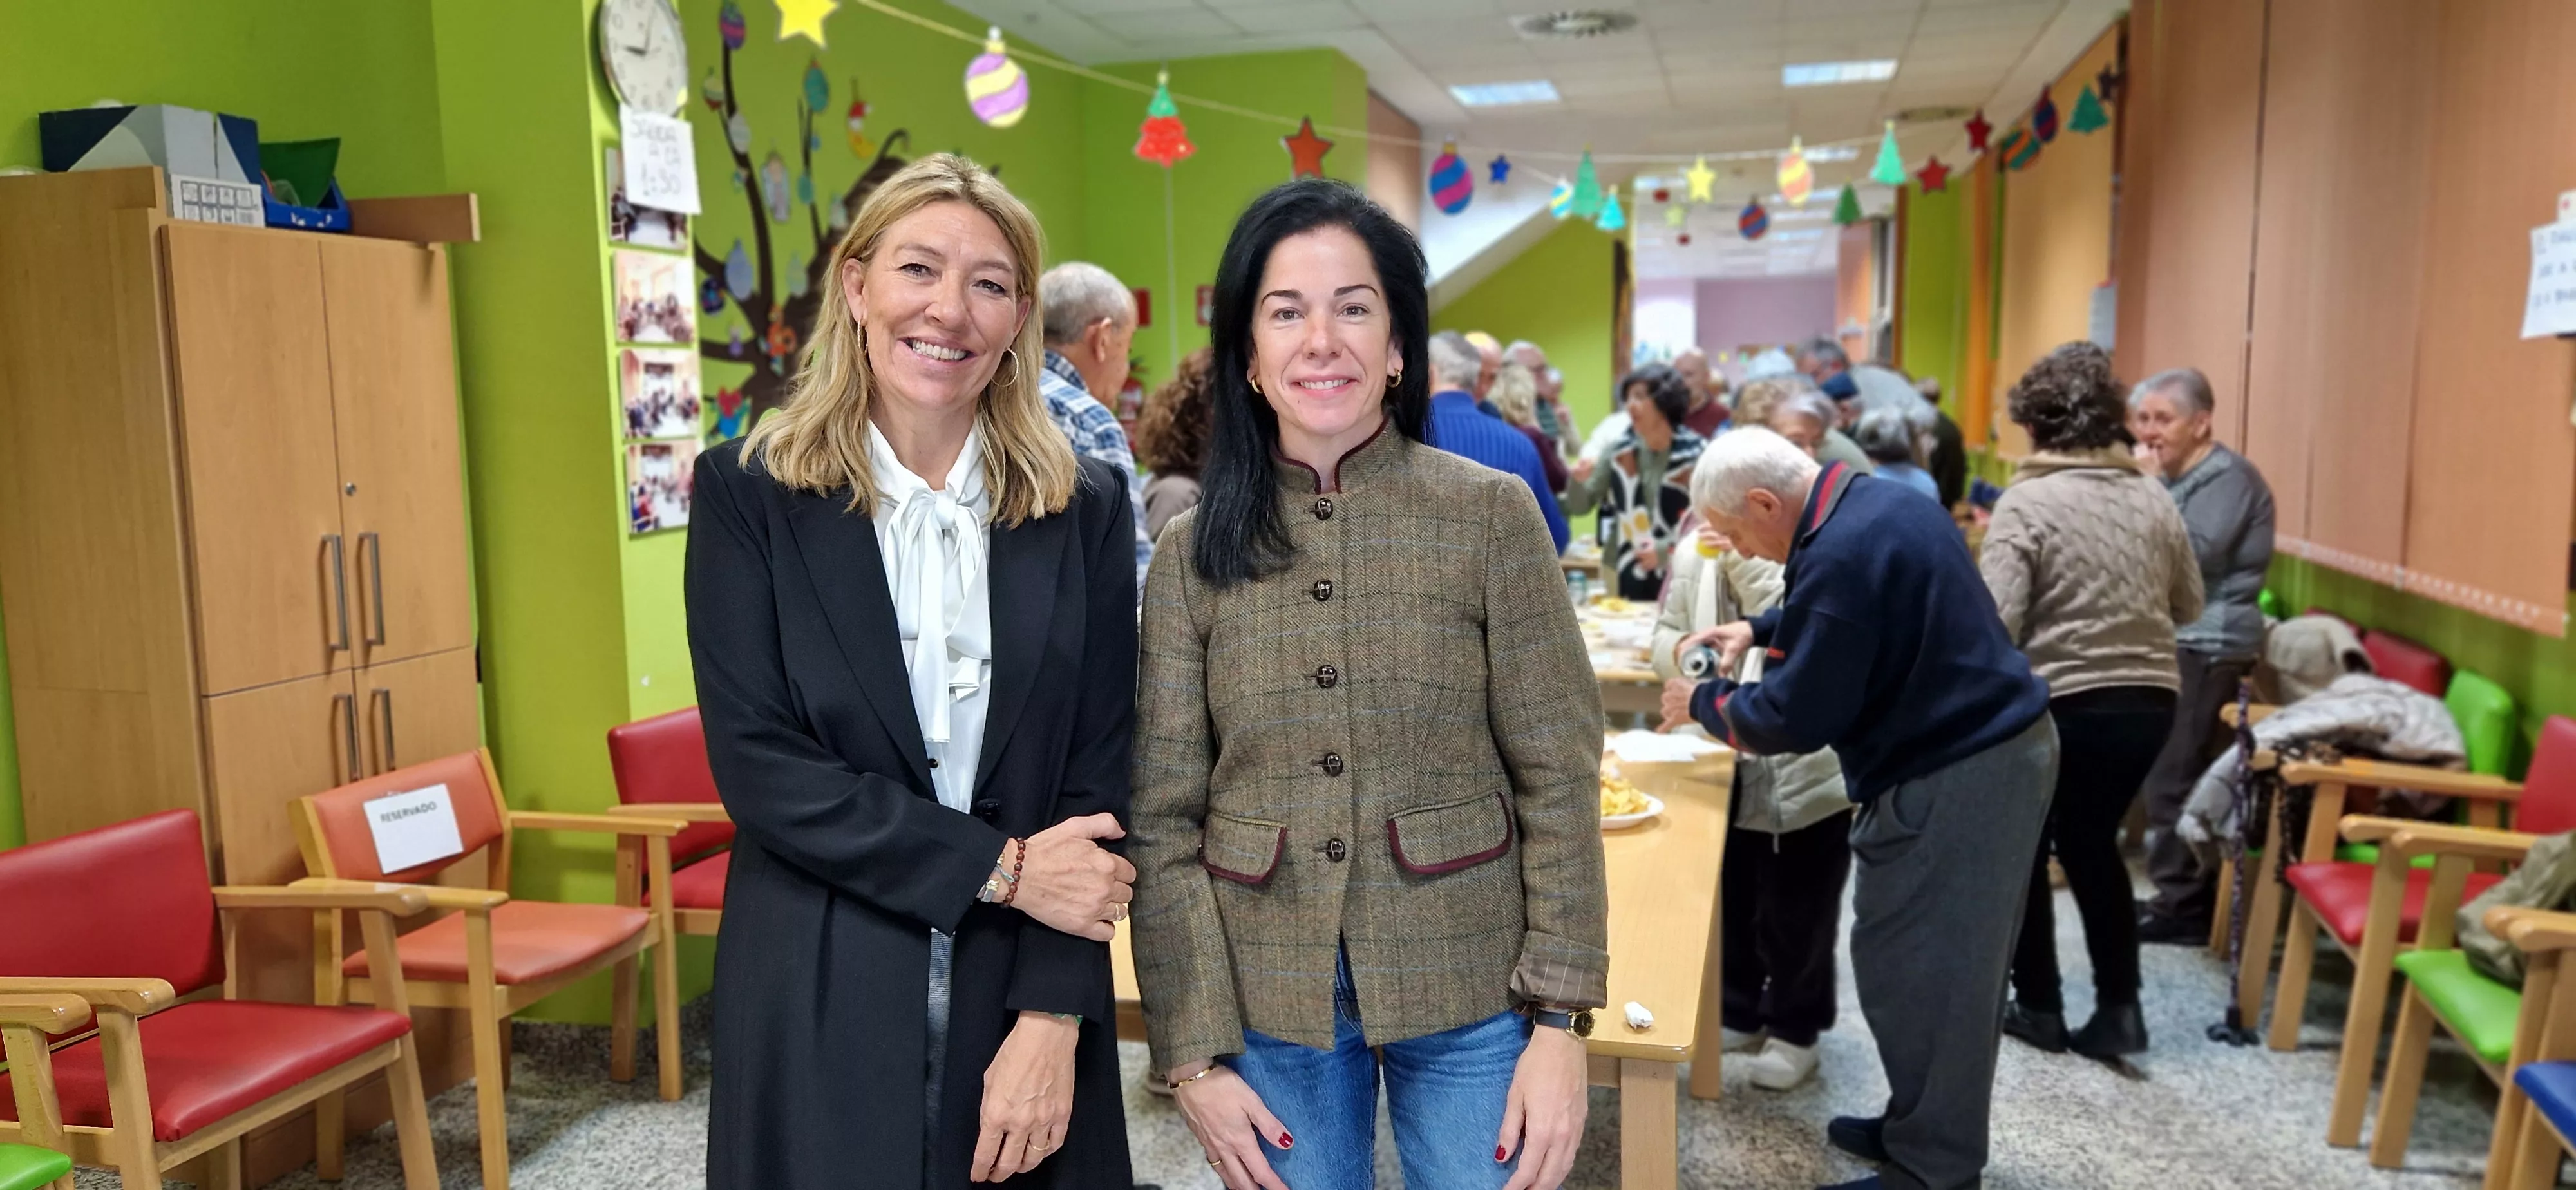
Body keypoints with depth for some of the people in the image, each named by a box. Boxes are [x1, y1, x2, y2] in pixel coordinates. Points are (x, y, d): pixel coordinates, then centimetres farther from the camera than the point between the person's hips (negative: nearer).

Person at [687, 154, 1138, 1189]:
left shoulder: (1084, 506, 1)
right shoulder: (750, 490, -3)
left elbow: (1099, 769, -2)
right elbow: (755, 762, -10)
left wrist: (1054, 1016, -10)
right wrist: (999, 868, -14)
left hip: (1021, 998, 1)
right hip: (819, 1007, -1)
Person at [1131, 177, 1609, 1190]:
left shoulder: (1492, 515, -6)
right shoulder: (1194, 551, -1)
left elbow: (1558, 783, -5)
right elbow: (1164, 817, -1)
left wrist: (1561, 1024, -9)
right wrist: (1194, 1052, -4)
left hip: (1468, 993, -1)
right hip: (1269, 1000, 1)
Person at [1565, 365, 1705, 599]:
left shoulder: (1694, 455, -7)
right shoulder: (1619, 452, 3)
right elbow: (1579, 507, 5)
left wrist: (1666, 551, -16)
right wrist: (1578, 482, -15)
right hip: (1624, 575, 3)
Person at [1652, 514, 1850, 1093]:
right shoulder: (1694, 552, 1)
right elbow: (1666, 634, 10)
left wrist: (1749, 564, -31)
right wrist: (1681, 652, -14)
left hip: (1806, 769, -5)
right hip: (1725, 762, 5)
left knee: (1796, 911, 9)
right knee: (1731, 902, 18)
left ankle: (1795, 1029, 27)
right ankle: (1738, 1011, 36)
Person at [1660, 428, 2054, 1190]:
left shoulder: (1842, 554, -25)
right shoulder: (1874, 502, 7)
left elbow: (1795, 718, -21)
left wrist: (1703, 703, -6)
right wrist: (1760, 630, 16)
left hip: (1952, 779, -11)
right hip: (1997, 750, 11)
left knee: (1915, 974, 0)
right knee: (1950, 967, 19)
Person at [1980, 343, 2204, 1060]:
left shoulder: (2027, 503, -13)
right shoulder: (2154, 500, 4)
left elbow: (1994, 623, -20)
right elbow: (2188, 606, 13)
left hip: (2060, 706, -5)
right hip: (2149, 701, 5)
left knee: (2024, 851, 14)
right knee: (2093, 843, 21)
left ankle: (2039, 1006, 22)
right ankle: (2119, 1007, 17)